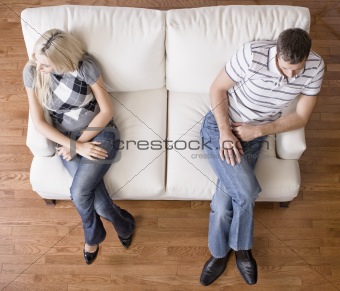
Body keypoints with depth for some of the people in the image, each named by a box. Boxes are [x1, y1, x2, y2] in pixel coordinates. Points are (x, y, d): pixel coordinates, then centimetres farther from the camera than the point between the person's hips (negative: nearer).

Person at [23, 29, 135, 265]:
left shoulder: (85, 66, -16)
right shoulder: (31, 72, -8)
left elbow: (107, 110, -11)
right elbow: (39, 122, -6)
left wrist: (80, 141, -14)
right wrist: (75, 145, -16)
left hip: (100, 133, -3)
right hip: (66, 139, 3)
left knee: (79, 192, -20)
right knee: (88, 190, -19)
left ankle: (93, 236, 15)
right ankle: (124, 225, 12)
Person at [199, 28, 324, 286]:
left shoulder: (315, 68, -13)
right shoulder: (253, 54, -24)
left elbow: (301, 117, -6)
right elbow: (217, 89, -12)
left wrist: (257, 130, -18)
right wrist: (225, 132, -22)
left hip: (255, 136, 3)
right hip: (221, 125, -3)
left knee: (227, 194, -11)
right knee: (247, 191, -19)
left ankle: (221, 252, 20)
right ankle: (241, 248, 12)